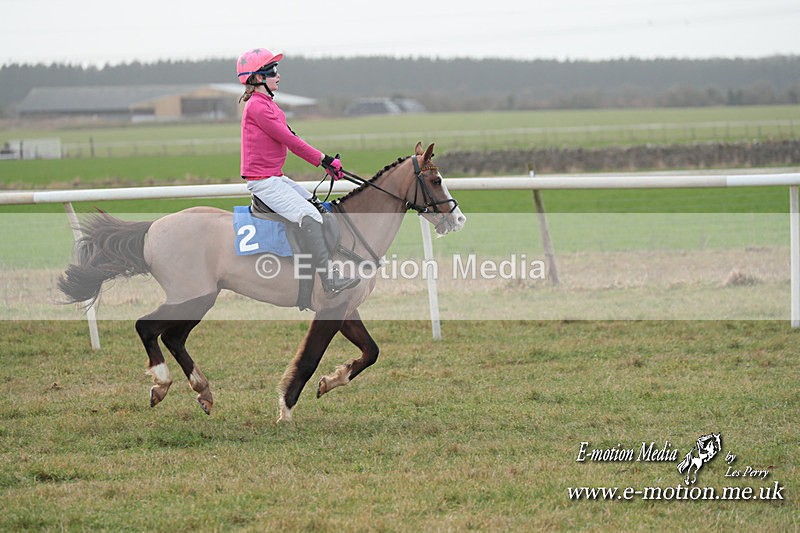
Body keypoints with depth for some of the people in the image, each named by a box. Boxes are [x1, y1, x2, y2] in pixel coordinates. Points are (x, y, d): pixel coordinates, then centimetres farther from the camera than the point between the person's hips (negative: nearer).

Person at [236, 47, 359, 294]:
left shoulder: (267, 104, 17)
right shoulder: (257, 106, -15)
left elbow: (290, 139, 16)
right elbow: (289, 139, -16)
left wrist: (324, 161, 9)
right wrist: (323, 158, -9)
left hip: (275, 178, 11)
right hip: (263, 181, -11)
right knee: (309, 215, -22)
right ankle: (329, 278, -29)